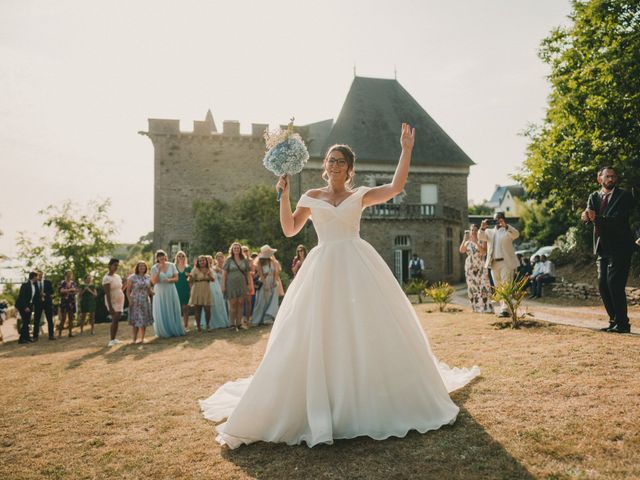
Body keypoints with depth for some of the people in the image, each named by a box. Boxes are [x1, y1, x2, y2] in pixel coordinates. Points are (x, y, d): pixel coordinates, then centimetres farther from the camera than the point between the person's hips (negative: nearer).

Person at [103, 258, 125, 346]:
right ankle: (111, 340, -12)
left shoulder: (118, 276, 10)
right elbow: (107, 293, -19)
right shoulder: (107, 278, -14)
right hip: (112, 302, -7)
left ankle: (114, 339, 10)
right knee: (115, 320, -14)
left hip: (120, 301, 7)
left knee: (116, 320, 6)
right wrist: (110, 307, -24)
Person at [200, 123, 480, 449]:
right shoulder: (312, 197, 13)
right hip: (323, 268, 1)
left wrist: (406, 151, -4)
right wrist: (284, 194, 0)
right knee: (316, 337, -3)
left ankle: (374, 404, 18)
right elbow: (289, 229, 8)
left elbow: (395, 188, -3)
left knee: (369, 331, 0)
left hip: (358, 266, 0)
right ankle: (320, 409, 8)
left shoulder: (360, 196, 10)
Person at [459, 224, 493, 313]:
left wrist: (475, 242, -21)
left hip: (480, 267, -3)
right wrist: (465, 239, -15)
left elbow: (484, 252, -14)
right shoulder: (467, 243, 11)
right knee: (472, 288, 2)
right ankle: (476, 308, 6)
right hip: (470, 267, 3)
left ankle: (486, 308, -11)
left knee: (483, 287, -10)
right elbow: (461, 250, -7)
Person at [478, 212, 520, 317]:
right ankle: (503, 307, 15)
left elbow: (516, 234, -16)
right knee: (498, 288, 9)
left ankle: (505, 309, -15)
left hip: (506, 262, -5)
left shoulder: (508, 231, 4)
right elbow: (481, 237, 0)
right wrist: (482, 228, -20)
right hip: (494, 263, 5)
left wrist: (505, 226, -30)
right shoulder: (489, 231, 16)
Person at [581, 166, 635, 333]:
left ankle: (622, 323, -4)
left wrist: (597, 219, -29)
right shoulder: (594, 196, 13)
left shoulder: (624, 196, -4)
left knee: (614, 284, -12)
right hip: (602, 248, 6)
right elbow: (587, 216, -4)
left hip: (620, 247, -6)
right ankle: (614, 321, 16)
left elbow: (618, 220, -17)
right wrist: (587, 215, -27)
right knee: (603, 285, 5)